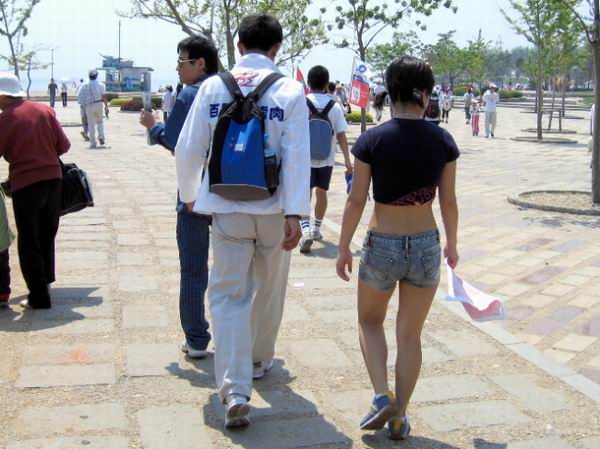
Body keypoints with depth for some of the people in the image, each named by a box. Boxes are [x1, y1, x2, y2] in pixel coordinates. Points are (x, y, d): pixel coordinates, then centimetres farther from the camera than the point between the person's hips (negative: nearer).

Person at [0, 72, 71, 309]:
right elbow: (64, 145, 2)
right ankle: (45, 279, 34)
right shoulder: (44, 110, 2)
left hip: (25, 183, -5)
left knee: (29, 241, 5)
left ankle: (39, 297, 6)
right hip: (53, 178, 5)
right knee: (46, 235, 21)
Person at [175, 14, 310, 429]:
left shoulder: (213, 86, 1)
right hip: (274, 209, 0)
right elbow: (297, 156, -13)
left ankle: (236, 391, -6)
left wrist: (190, 194, 18)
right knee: (269, 290, 20)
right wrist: (295, 214, -14)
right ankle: (259, 361, 41)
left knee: (228, 294, 5)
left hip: (226, 208, 0)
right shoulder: (290, 89, -4)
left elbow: (189, 148, 2)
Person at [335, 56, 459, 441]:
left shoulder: (371, 140, -11)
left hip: (381, 246, -1)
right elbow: (449, 201, 2)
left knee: (370, 321, 24)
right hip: (426, 246, 2)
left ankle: (382, 397, 8)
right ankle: (399, 418, 22)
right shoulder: (443, 141, -5)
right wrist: (452, 244, 17)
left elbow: (356, 201, -8)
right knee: (410, 335, 15)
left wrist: (343, 248, 4)